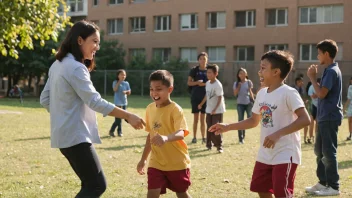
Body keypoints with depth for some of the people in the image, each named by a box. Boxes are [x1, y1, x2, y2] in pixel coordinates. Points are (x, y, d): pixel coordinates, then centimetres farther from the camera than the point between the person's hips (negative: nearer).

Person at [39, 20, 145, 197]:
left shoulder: (58, 65, 13)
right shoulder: (75, 68, -16)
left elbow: (45, 99, 16)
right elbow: (95, 102, -23)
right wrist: (128, 116, -21)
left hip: (65, 134, 10)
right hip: (75, 136, -10)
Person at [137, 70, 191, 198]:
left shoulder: (175, 109, -18)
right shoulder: (150, 109, 2)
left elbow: (181, 133, -33)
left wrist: (166, 138, -54)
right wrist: (143, 159, 17)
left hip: (177, 162, -4)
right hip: (156, 162, 4)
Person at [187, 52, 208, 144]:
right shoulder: (194, 70, 2)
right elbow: (189, 82, 1)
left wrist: (204, 84, -13)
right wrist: (196, 82, -17)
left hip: (205, 96, 0)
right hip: (195, 96, 0)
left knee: (203, 119, 4)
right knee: (196, 118, 3)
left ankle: (203, 137, 8)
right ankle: (194, 137, 9)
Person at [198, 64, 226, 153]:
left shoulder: (218, 85, -19)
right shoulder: (207, 83, 5)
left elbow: (220, 98, -19)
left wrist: (215, 109, -24)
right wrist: (201, 104, 17)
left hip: (217, 111, -7)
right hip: (209, 110, 7)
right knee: (209, 128, 10)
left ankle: (219, 146, 1)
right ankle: (209, 144, 20)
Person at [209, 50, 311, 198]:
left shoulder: (288, 93, -16)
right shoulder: (262, 93, 9)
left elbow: (305, 119, -25)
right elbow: (254, 121, 20)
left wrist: (278, 134, -30)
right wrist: (227, 127, 14)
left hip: (285, 155, -8)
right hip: (265, 155, 8)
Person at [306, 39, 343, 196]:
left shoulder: (332, 71, -16)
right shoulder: (329, 70, 15)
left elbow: (321, 94, -22)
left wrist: (312, 78, -11)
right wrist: (314, 77, 10)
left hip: (330, 117, -10)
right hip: (325, 117, 10)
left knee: (329, 151, -5)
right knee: (319, 150, 15)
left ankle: (333, 186, 2)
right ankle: (323, 182, 22)